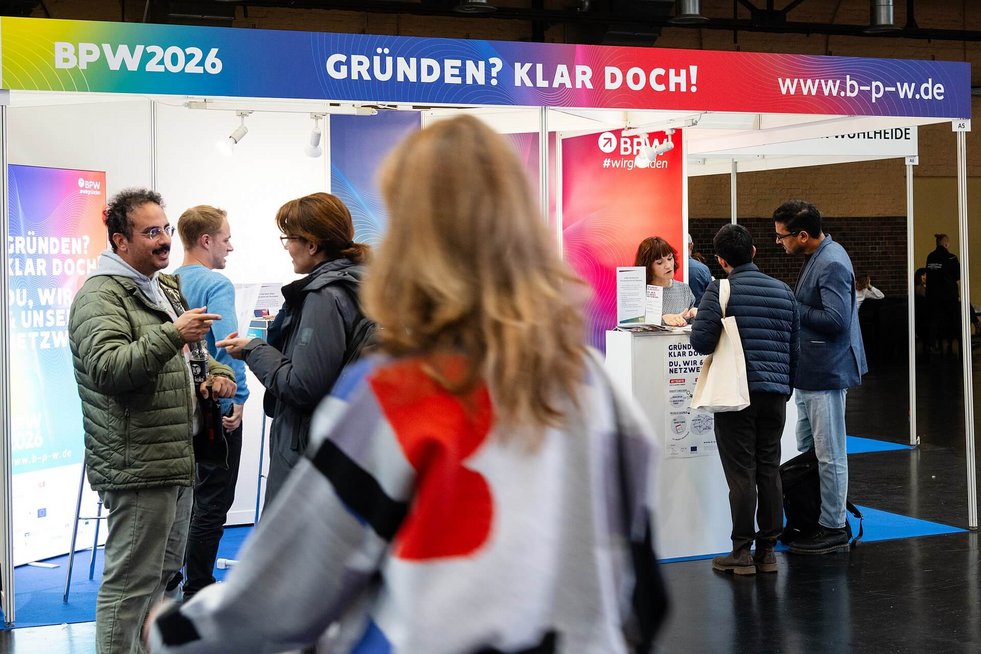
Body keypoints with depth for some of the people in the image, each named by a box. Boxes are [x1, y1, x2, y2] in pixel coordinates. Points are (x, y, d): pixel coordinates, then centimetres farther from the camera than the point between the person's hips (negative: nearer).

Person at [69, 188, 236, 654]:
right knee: (130, 582, -5)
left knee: (163, 571, 20)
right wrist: (172, 333, -32)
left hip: (176, 460, 10)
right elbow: (105, 368, -28)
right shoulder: (100, 296, -13)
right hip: (137, 469, -10)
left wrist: (216, 371, 11)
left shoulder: (166, 288, 17)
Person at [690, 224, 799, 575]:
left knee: (741, 473, 0)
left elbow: (701, 341, -16)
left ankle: (742, 552, 4)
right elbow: (795, 348, 14)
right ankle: (767, 550, 14)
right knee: (769, 471, 10)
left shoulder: (720, 290, -8)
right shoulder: (783, 291, 9)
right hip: (775, 393, 5)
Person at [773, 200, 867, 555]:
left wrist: (792, 308, -19)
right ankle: (811, 521, 29)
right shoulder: (818, 256, 11)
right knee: (807, 449, 19)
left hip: (826, 372, -11)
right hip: (810, 372, 11)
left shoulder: (832, 265, -21)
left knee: (829, 454, -1)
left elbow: (836, 319, -28)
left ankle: (833, 528, 8)